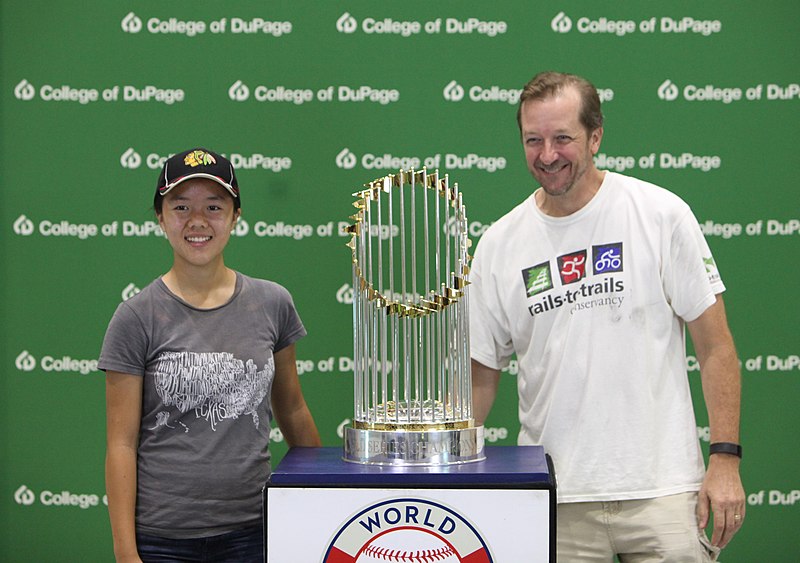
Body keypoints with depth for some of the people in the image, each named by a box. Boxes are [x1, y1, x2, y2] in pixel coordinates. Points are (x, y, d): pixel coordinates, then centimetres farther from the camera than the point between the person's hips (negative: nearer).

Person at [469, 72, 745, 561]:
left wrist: (725, 459, -7)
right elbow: (481, 376, 9)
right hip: (551, 496, 2)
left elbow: (715, 346, 0)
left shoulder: (661, 214, -2)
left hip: (661, 487, -2)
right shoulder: (499, 244, 5)